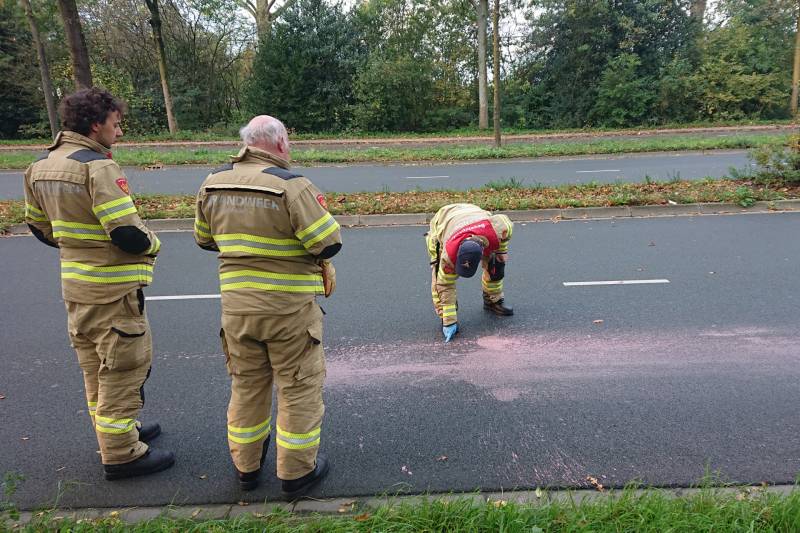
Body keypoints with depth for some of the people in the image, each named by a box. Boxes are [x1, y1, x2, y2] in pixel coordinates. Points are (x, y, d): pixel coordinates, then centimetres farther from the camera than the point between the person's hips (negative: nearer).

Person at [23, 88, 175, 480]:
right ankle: (122, 455, 15)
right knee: (124, 369, 3)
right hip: (113, 289, -9)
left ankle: (116, 431, 38)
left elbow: (38, 224, 16)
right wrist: (152, 243, -6)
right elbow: (128, 234, -26)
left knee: (96, 367, 21)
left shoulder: (41, 165, 7)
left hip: (75, 285, 9)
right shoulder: (98, 166, -21)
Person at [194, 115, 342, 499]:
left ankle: (246, 467, 36)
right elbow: (328, 244, -19)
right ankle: (296, 474, 23)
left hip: (236, 305, 6)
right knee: (299, 388, 11)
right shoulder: (291, 185, -17)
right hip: (289, 308, -5)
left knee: (246, 385, 21)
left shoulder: (213, 183, 1)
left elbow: (205, 240, 12)